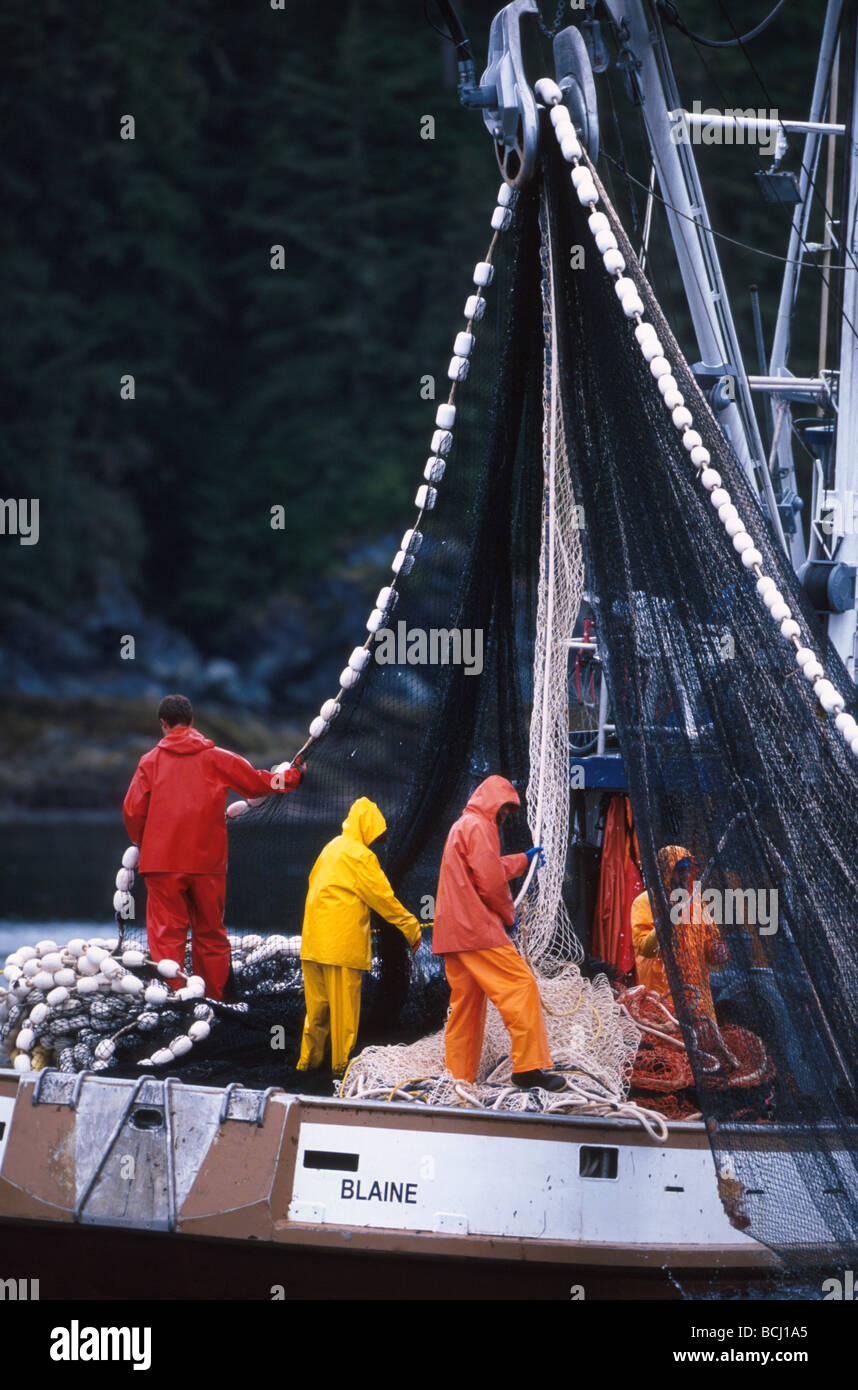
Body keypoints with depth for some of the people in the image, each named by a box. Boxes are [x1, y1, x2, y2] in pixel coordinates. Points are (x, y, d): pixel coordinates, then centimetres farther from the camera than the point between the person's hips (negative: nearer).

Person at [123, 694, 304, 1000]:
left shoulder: (151, 761, 2)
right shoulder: (217, 758, 5)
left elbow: (132, 810, -2)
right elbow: (257, 783, 14)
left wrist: (142, 843, 17)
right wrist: (293, 775, 33)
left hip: (163, 861, -2)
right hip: (208, 861, 2)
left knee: (167, 935, -2)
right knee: (210, 935, 12)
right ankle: (216, 1003, 14)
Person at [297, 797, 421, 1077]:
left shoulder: (330, 849, 16)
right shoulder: (359, 855, -10)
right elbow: (383, 897, -10)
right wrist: (411, 928, -2)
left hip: (314, 940, 8)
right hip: (342, 943, -8)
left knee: (317, 1002, 13)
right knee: (344, 1004, -2)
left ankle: (309, 1059, 16)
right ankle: (342, 1062, 1)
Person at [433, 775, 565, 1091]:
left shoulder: (461, 827, 24)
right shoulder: (478, 827, -8)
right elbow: (490, 881, -16)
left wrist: (524, 859, 47)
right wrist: (508, 914, -2)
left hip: (452, 931, 11)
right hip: (477, 928, -11)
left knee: (467, 1001, 12)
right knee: (521, 985, -12)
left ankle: (459, 1077, 10)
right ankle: (528, 1067, -19)